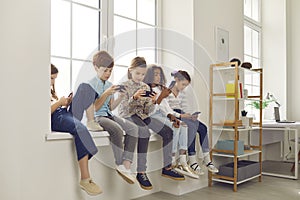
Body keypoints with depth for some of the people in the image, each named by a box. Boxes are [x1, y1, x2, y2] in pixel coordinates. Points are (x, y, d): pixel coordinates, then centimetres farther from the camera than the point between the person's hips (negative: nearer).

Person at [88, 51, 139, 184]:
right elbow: (94, 108, -10)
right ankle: (120, 165, -18)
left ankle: (126, 165, -23)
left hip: (108, 115, 7)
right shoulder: (91, 85, -4)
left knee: (133, 128, -17)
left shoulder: (110, 85, 16)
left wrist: (120, 97, 2)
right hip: (96, 117, -7)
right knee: (117, 129, -34)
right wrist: (106, 94, -17)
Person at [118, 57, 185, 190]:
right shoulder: (124, 86, -1)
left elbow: (148, 111, 10)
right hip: (128, 116, -6)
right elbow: (124, 109, -10)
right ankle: (141, 173, -30)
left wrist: (152, 102, -10)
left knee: (168, 132, -13)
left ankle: (167, 168, -2)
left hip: (142, 115, 6)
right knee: (144, 132, -37)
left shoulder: (146, 87, 14)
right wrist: (134, 97, -23)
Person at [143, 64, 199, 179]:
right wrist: (161, 96, -23)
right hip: (152, 116, -7)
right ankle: (172, 163, -21)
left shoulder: (160, 89, 23)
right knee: (174, 127, -29)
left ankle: (183, 162, -24)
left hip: (163, 115, 7)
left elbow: (165, 105, 15)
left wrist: (171, 115, -5)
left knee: (183, 125, -18)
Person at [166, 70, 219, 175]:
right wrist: (181, 115, -23)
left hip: (182, 116, 7)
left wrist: (191, 115, -6)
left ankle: (206, 159, -12)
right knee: (192, 126, -30)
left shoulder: (182, 93, 17)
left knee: (203, 128, -16)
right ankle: (192, 160, -24)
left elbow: (184, 109, 15)